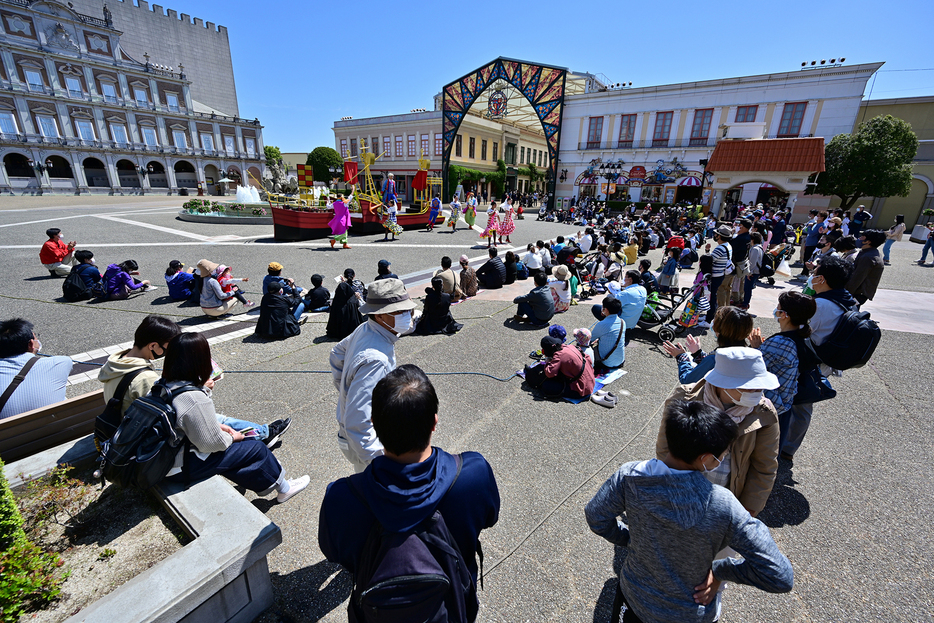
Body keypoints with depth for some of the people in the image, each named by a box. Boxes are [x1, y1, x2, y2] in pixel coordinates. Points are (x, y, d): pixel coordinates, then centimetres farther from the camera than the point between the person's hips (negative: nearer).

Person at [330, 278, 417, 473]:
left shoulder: (365, 329, -6)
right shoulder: (375, 359, -36)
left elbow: (337, 354, 15)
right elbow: (357, 423, -36)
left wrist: (346, 390, 18)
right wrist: (377, 462, -28)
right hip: (363, 440, -9)